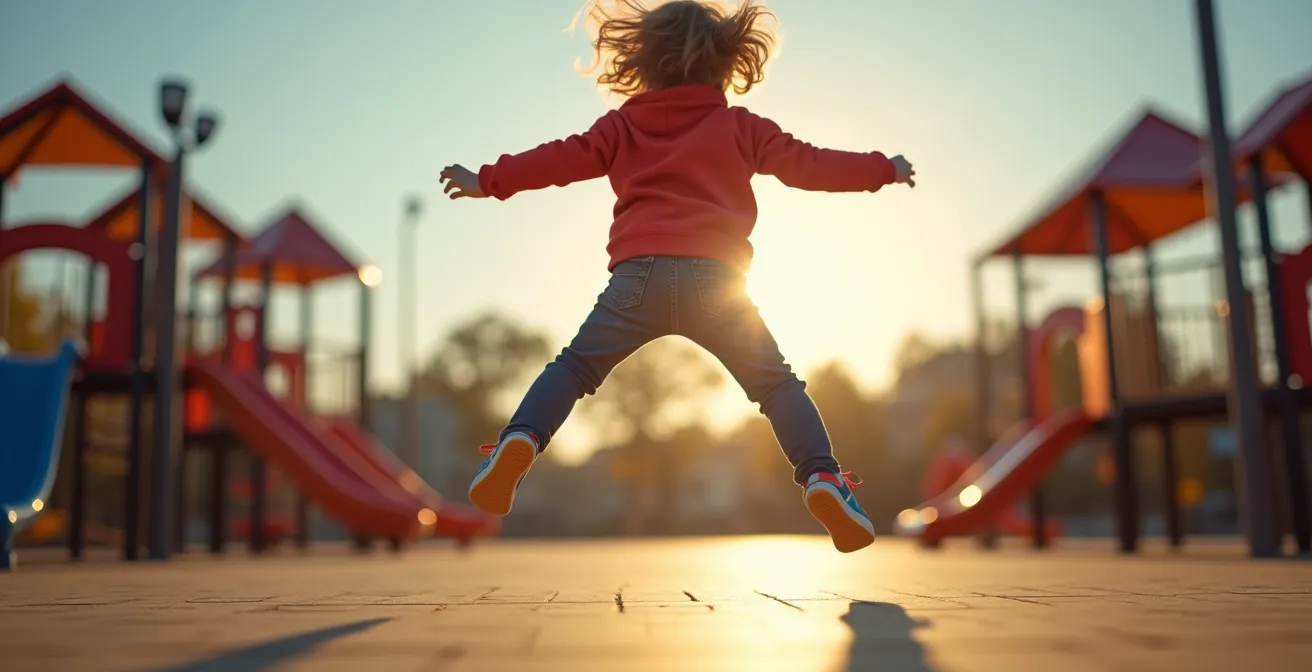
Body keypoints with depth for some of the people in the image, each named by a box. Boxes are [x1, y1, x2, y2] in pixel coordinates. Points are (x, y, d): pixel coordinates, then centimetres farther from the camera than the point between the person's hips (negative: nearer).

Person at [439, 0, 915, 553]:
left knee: (575, 367, 12)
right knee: (777, 384, 9)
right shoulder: (741, 127, 19)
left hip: (640, 274, 1)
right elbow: (808, 164, 22)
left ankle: (518, 442, -12)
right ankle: (822, 477, -11)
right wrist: (883, 170, 34)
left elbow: (565, 158, 15)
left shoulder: (622, 125, 20)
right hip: (716, 279, 0)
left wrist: (489, 182, 22)